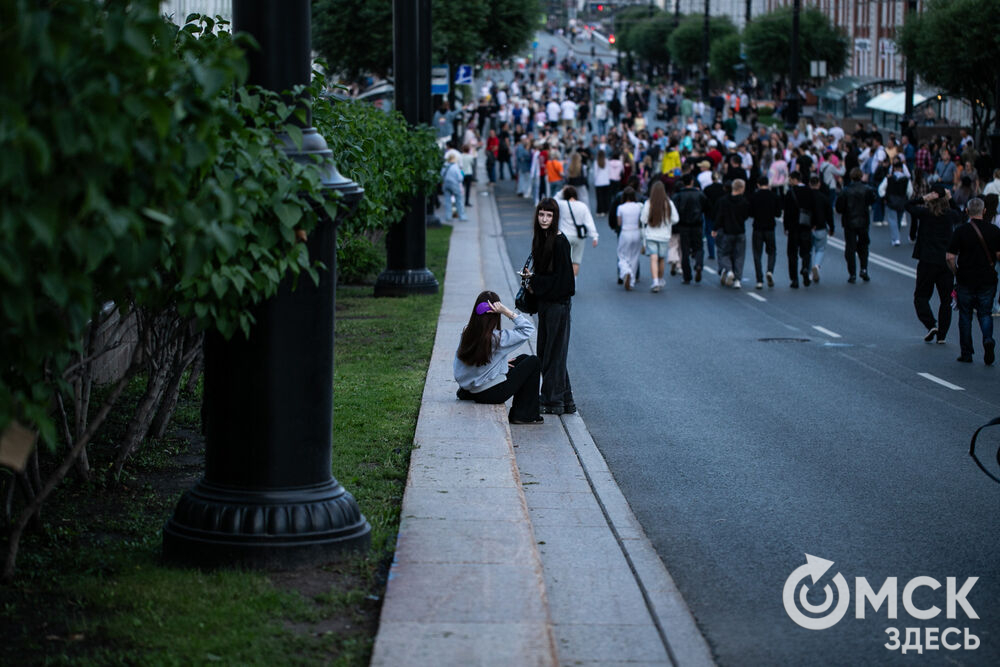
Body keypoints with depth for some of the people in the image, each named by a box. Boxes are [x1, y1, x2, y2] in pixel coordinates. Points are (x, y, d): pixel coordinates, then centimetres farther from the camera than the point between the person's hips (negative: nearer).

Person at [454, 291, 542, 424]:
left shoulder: (467, 333, -4)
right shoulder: (498, 338, -22)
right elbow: (528, 328, -14)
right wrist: (507, 311, -21)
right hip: (493, 393, -7)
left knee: (523, 359, 21)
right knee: (533, 362, 8)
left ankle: (517, 413, 26)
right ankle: (525, 416, 13)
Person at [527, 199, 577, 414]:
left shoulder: (559, 241, -16)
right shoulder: (540, 239, 11)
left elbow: (561, 276, -18)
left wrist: (535, 283, -12)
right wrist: (533, 279, 3)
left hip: (557, 303, -9)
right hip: (545, 302, 9)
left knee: (553, 352, -3)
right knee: (544, 350, 13)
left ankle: (553, 401, 4)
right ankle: (565, 400, 19)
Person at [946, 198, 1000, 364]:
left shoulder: (960, 231, -8)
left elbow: (949, 257, -11)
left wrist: (956, 272, 5)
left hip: (966, 280, -1)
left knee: (965, 316, 10)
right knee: (985, 313, 13)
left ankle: (967, 353, 12)